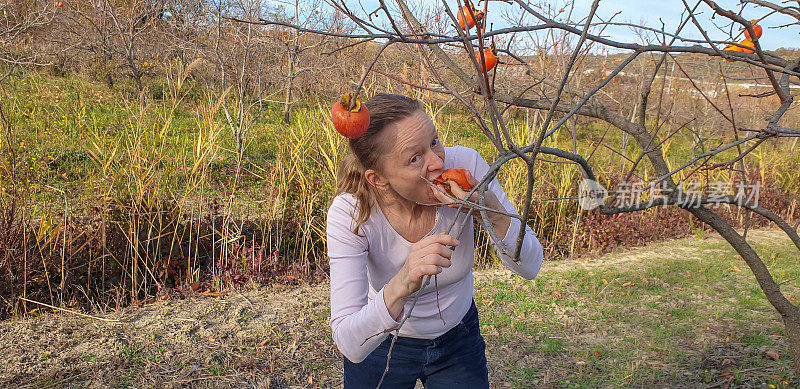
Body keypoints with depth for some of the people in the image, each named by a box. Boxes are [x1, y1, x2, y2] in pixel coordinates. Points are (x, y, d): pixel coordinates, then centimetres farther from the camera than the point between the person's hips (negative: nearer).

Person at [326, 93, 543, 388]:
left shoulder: (465, 164, -26)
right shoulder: (349, 214, -31)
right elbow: (350, 346, -35)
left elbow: (530, 267, -18)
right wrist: (401, 286, -52)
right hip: (383, 341, -2)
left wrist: (493, 212, -37)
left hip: (458, 338, 2)